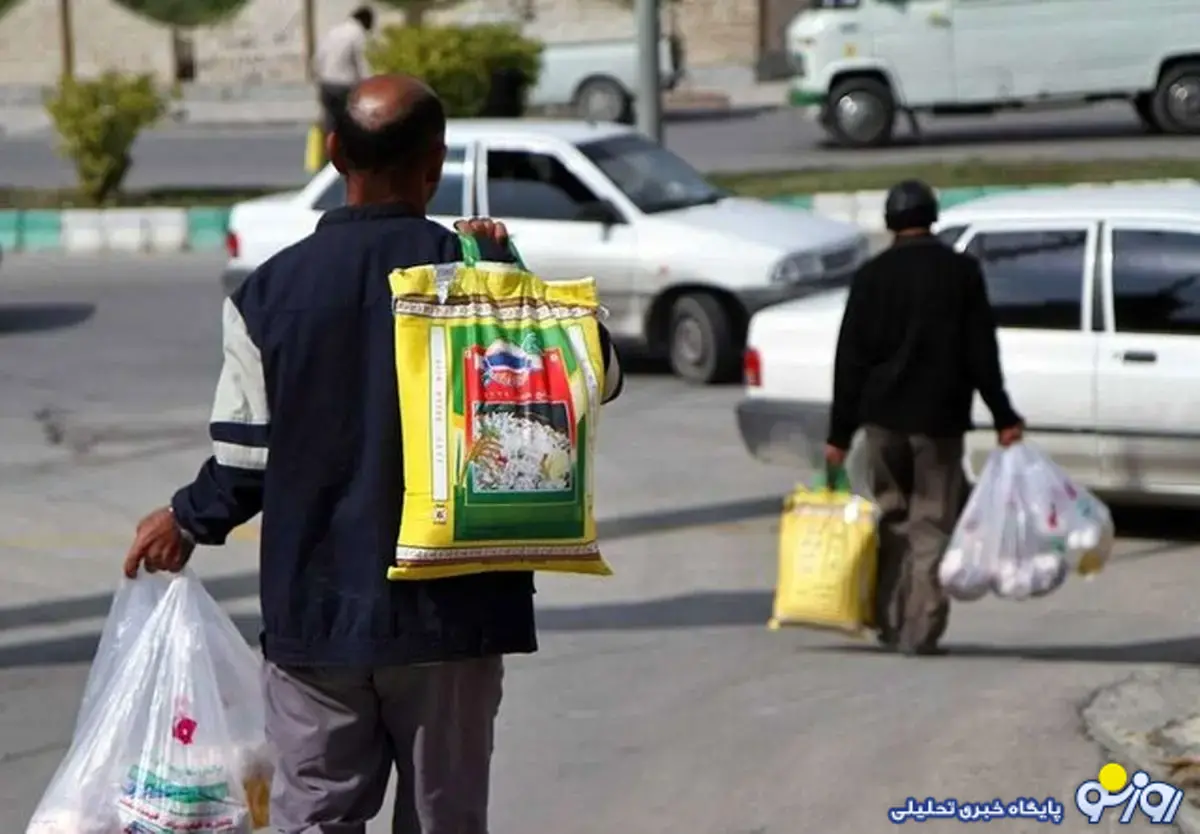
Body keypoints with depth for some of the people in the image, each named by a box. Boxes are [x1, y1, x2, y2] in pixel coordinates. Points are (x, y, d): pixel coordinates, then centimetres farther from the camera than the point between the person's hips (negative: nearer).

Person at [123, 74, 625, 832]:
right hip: (448, 608, -1)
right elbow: (598, 373, -1)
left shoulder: (271, 290, -4)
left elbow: (248, 458, -2)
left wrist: (189, 521, 17)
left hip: (315, 609, 1)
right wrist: (510, 275, 0)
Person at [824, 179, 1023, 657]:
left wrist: (839, 433, 4)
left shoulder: (871, 276, 2)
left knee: (891, 520, 14)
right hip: (939, 419, -2)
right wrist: (1003, 417, 2)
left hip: (883, 417, 2)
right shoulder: (961, 272, -1)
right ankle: (920, 632, -5)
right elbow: (981, 351, -3)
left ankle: (889, 624, 15)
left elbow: (850, 359, 2)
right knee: (932, 525, 1)